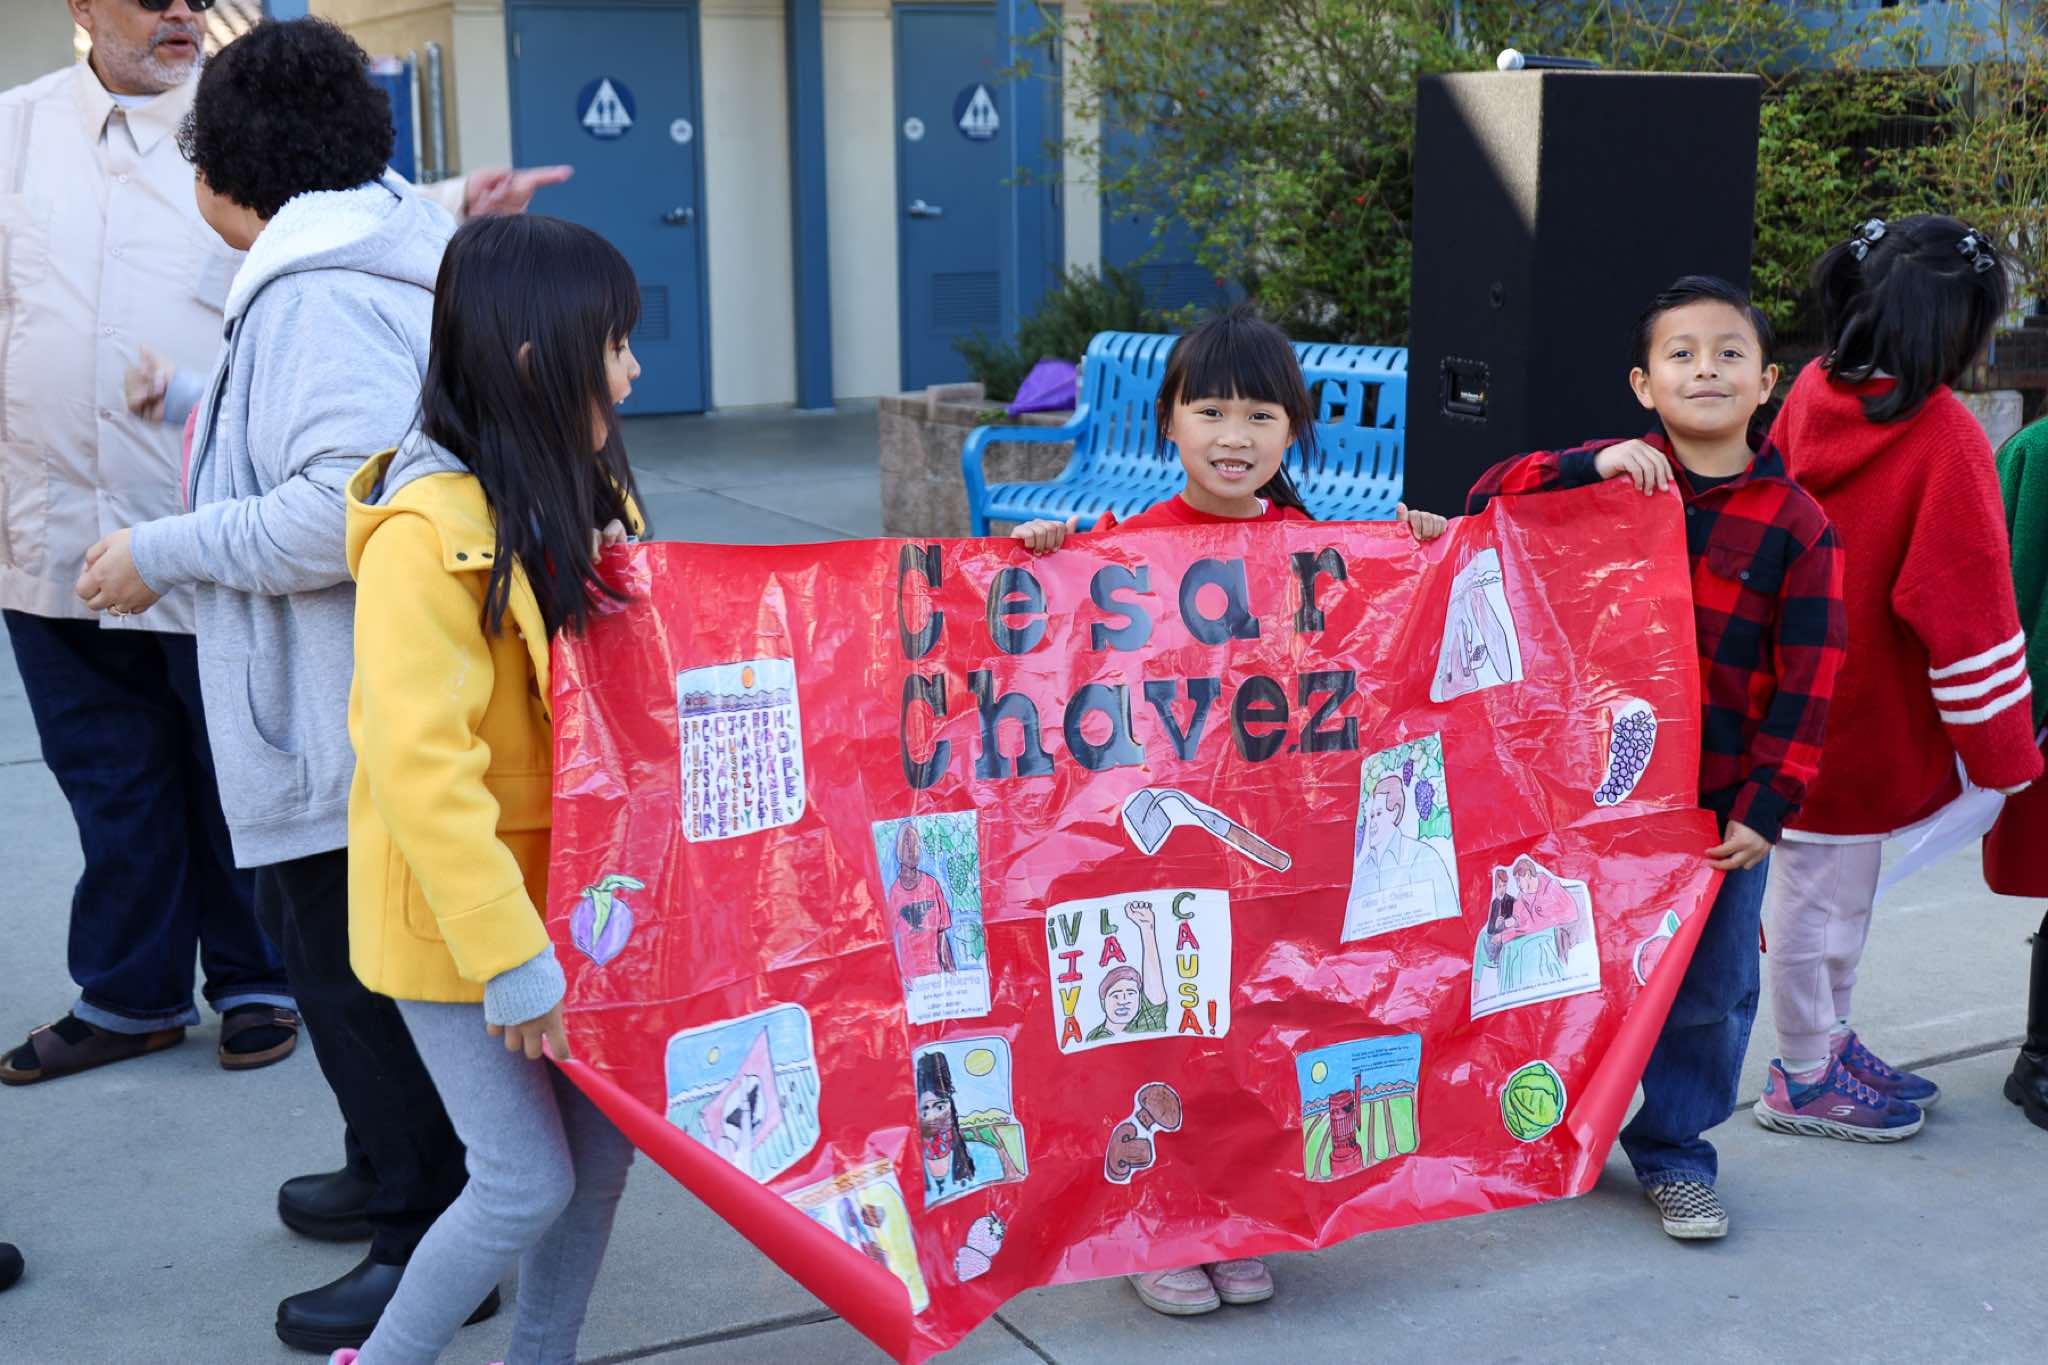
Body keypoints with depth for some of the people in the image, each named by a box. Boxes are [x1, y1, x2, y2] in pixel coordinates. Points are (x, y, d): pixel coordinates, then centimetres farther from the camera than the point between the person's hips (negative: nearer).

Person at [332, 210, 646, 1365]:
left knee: (604, 1141, 11)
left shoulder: (584, 493, 3)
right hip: (459, 917, -7)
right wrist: (509, 957, -24)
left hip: (570, 891, 7)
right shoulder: (427, 531, -23)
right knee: (528, 1182, -2)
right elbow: (418, 767, -26)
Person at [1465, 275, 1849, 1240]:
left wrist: (1766, 805, -9)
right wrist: (1589, 470, -21)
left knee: (1709, 987, 9)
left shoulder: (1797, 526, -4)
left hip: (1722, 802, 0)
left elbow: (1806, 680, -5)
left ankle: (1673, 1149, 29)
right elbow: (1486, 502, -6)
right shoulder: (1612, 478, 0)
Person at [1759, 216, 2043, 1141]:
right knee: (1823, 890, 6)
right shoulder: (1943, 437, -22)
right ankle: (1805, 1081, 21)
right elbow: (1966, 608, -19)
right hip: (1865, 714, -7)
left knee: (1831, 881, 21)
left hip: (1801, 706, 8)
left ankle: (1828, 1041, 37)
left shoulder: (1812, 394, -1)